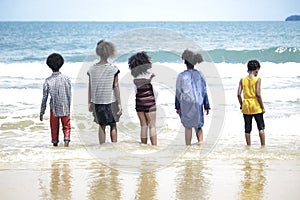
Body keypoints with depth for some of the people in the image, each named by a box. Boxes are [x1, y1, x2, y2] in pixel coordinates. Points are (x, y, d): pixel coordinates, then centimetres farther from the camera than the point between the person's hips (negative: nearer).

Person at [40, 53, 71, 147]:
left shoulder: (48, 81, -10)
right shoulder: (66, 79, -7)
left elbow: (44, 98, -6)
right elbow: (69, 95, -2)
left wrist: (42, 112, 1)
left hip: (54, 108, 0)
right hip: (65, 108, 0)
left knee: (54, 127, 15)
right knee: (66, 126, 11)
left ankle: (55, 143, 22)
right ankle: (66, 139, -10)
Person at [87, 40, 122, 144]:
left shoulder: (92, 69, -2)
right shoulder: (113, 69, -10)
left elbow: (90, 87, 3)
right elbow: (116, 87, -8)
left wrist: (89, 102, 12)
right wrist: (119, 104, -3)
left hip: (97, 101, 3)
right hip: (110, 100, -3)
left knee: (101, 126, 13)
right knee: (113, 125, 11)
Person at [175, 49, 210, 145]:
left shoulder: (181, 76, -8)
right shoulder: (200, 74, -2)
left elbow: (178, 92, -3)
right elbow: (204, 91, 2)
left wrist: (177, 106, 7)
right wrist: (207, 106, 8)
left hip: (186, 104, -2)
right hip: (198, 104, 2)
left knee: (188, 127, 8)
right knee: (198, 126, 13)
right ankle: (201, 144, -5)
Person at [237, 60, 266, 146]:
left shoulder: (242, 80, 2)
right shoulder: (257, 79, -8)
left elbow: (239, 94, -2)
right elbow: (258, 94, -15)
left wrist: (241, 105, 10)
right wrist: (262, 107, -7)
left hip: (246, 106, 3)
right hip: (256, 107, -3)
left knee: (247, 129, 8)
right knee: (261, 127, 6)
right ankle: (263, 146, 4)